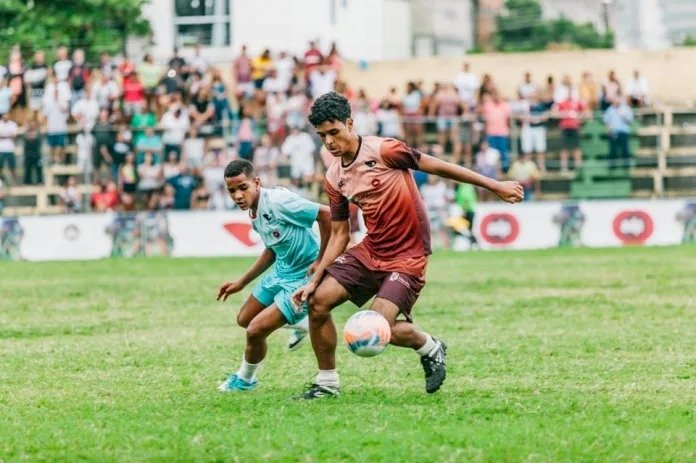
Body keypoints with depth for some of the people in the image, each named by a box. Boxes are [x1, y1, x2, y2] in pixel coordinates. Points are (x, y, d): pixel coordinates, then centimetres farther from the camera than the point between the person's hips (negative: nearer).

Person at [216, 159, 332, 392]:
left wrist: (321, 260, -22)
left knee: (255, 331, -10)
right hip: (280, 271, 9)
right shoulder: (254, 214, 2)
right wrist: (241, 283, 21)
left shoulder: (279, 201, -26)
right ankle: (299, 323, 40)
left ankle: (245, 380, 18)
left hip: (303, 277, -9)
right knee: (244, 320, 20)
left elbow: (326, 215, -26)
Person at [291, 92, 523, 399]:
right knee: (318, 301, -7)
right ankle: (327, 383, 9)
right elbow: (339, 235, 12)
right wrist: (315, 279, 2)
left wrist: (496, 186, -6)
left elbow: (437, 166, -9)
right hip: (369, 251, 7)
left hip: (406, 257, -7)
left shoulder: (383, 151, -15)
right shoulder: (334, 179, 5)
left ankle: (430, 348, 12)